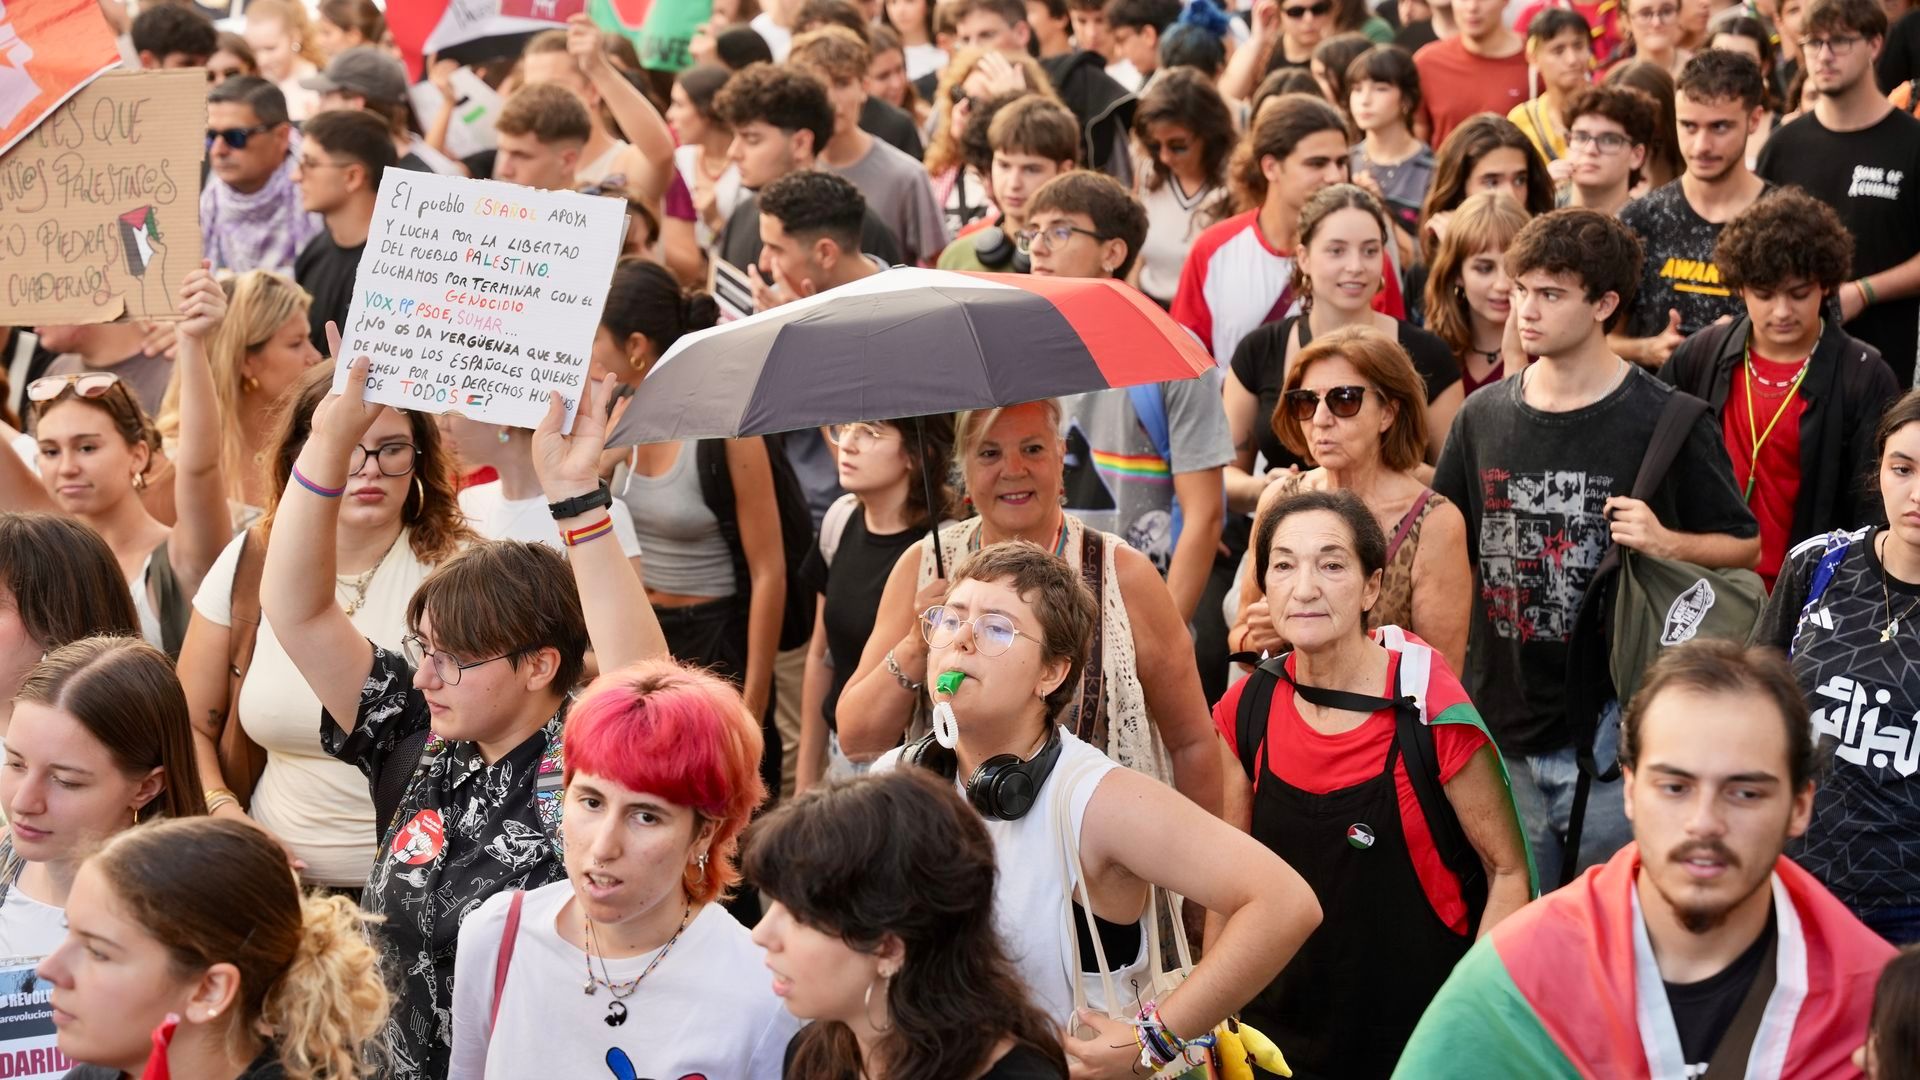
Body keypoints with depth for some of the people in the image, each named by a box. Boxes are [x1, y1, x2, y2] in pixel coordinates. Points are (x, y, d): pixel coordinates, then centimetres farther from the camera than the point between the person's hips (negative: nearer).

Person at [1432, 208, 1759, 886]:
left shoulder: (1668, 422, -7)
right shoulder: (1483, 417, 7)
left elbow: (1745, 546, 0)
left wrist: (1667, 543, -18)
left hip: (1613, 728, -4)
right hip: (1502, 726, 4)